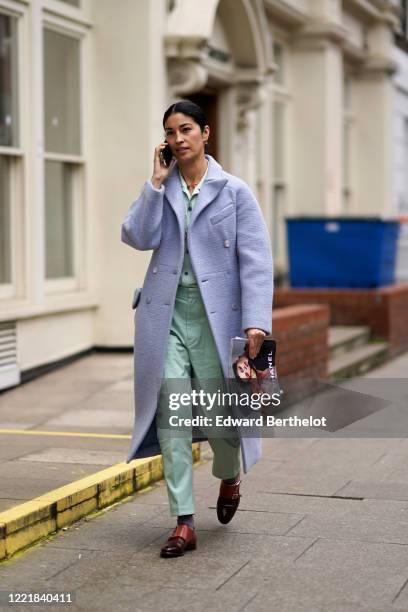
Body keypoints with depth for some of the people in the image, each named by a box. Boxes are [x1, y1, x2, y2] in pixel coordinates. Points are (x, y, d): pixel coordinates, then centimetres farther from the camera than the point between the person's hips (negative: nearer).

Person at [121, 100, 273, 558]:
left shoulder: (234, 192, 0)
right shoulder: (160, 189, 9)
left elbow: (255, 261, -6)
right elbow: (138, 237, -7)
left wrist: (256, 323, -14)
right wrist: (157, 182, -7)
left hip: (216, 315, -2)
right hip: (166, 315, 2)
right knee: (171, 417, -3)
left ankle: (229, 478, 38)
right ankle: (184, 523, 4)